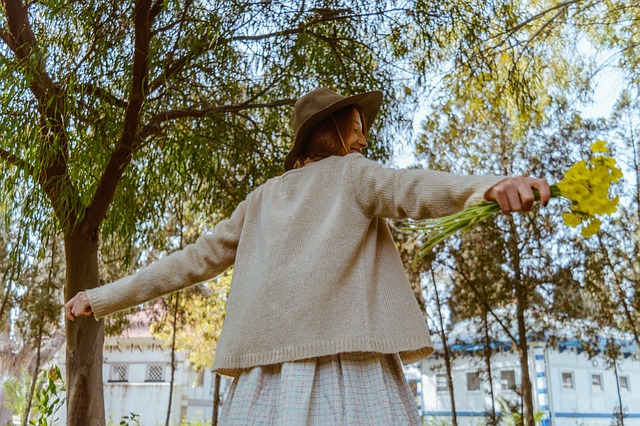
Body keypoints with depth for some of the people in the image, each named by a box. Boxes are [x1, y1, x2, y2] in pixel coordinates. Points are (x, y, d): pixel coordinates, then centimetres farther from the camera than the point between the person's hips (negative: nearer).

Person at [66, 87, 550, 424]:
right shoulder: (351, 172, 9)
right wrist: (487, 185, -29)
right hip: (342, 355, -5)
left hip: (266, 366, 6)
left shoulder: (263, 197, 23)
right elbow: (412, 189, -12)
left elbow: (197, 258, 23)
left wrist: (106, 296, 32)